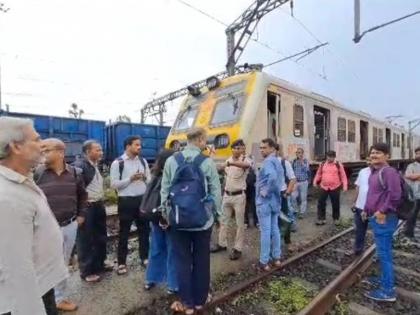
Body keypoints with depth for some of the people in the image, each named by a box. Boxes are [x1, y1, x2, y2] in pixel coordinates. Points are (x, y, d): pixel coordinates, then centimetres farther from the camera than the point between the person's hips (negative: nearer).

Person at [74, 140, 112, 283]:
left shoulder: (96, 165, 10)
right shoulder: (79, 166, -17)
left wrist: (101, 199, 13)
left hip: (99, 205, 9)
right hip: (86, 208, -9)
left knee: (101, 236, 19)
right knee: (86, 240, 6)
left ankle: (100, 263, 38)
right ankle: (87, 271, 22)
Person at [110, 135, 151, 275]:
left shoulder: (143, 161, 7)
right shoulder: (117, 163, -7)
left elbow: (150, 180, 11)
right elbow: (114, 184, -10)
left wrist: (145, 177, -10)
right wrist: (130, 178, -18)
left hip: (142, 199, 5)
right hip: (126, 200, -4)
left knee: (144, 229, 13)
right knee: (124, 232, 8)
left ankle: (144, 258, 30)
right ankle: (121, 263, 23)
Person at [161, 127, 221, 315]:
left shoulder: (171, 161, -4)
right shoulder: (207, 162, -9)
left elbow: (164, 191, 0)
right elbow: (215, 191, -5)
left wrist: (166, 214, 11)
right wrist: (216, 213, 9)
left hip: (178, 220, 1)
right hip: (203, 220, -1)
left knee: (182, 261, 14)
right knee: (201, 261, 15)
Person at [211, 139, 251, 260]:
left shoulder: (245, 159, -12)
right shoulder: (228, 160, 8)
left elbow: (247, 165, -39)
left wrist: (232, 163, -56)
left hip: (239, 196, -6)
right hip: (227, 194, 6)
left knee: (240, 223, 4)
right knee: (224, 221, 15)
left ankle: (237, 249, 16)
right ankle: (222, 244, 30)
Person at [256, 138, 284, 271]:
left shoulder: (268, 161, -17)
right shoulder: (277, 161, 12)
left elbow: (273, 177, -35)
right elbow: (281, 179, 20)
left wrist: (266, 191, -23)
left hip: (265, 201, -9)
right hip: (275, 200, 9)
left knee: (265, 231, -1)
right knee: (274, 229, 15)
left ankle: (264, 262, 10)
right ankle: (276, 258, 27)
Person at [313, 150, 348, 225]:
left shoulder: (338, 165, -1)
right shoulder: (322, 164, 6)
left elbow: (343, 176, -2)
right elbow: (319, 174, 12)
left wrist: (345, 185, -11)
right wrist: (315, 181, -2)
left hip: (335, 188, -2)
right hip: (324, 187, 2)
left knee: (335, 204, 10)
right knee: (321, 203, 3)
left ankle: (336, 219, 28)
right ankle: (321, 219, 13)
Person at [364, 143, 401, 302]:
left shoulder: (389, 171, -17)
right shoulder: (374, 172, 13)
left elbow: (395, 195, -27)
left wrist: (383, 211, -22)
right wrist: (367, 210, 20)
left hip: (383, 219, -10)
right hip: (375, 217, 10)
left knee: (384, 253, -1)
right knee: (383, 252, 20)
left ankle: (388, 290, 10)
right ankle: (385, 279, 35)